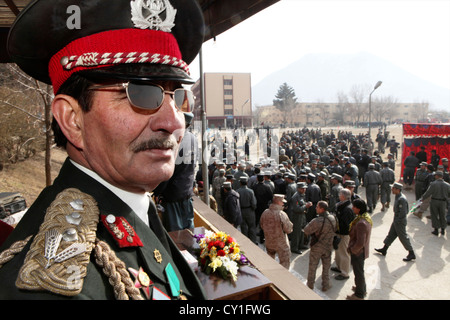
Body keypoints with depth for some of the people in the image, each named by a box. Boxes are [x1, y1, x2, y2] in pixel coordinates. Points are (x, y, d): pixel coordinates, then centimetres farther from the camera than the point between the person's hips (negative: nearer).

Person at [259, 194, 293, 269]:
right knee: (285, 263, 9)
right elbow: (289, 230, -18)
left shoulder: (265, 212, -7)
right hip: (281, 244, -6)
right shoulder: (282, 214, -25)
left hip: (268, 242, 6)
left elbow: (261, 226, 7)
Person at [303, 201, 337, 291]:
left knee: (312, 266, 15)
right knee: (326, 267, 21)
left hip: (316, 247, -4)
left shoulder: (317, 221, -30)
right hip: (328, 246, 4)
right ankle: (325, 285, 32)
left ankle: (310, 284, 30)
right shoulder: (333, 218, -11)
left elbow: (306, 231, -20)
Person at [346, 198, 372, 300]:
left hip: (358, 252, -9)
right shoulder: (367, 217, -3)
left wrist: (352, 250, -15)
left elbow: (360, 243, -32)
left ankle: (359, 295, 29)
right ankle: (362, 289, 46)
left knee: (358, 272, 10)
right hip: (362, 251, 9)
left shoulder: (361, 223, -33)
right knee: (360, 271, 27)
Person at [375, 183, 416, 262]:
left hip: (400, 222, -10)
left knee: (403, 237, 2)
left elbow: (403, 213, -28)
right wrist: (395, 220, 15)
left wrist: (397, 220, -17)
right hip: (396, 220, 10)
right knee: (391, 234, 18)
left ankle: (411, 254, 15)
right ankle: (384, 249, 29)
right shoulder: (398, 197, 5)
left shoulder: (402, 199, -26)